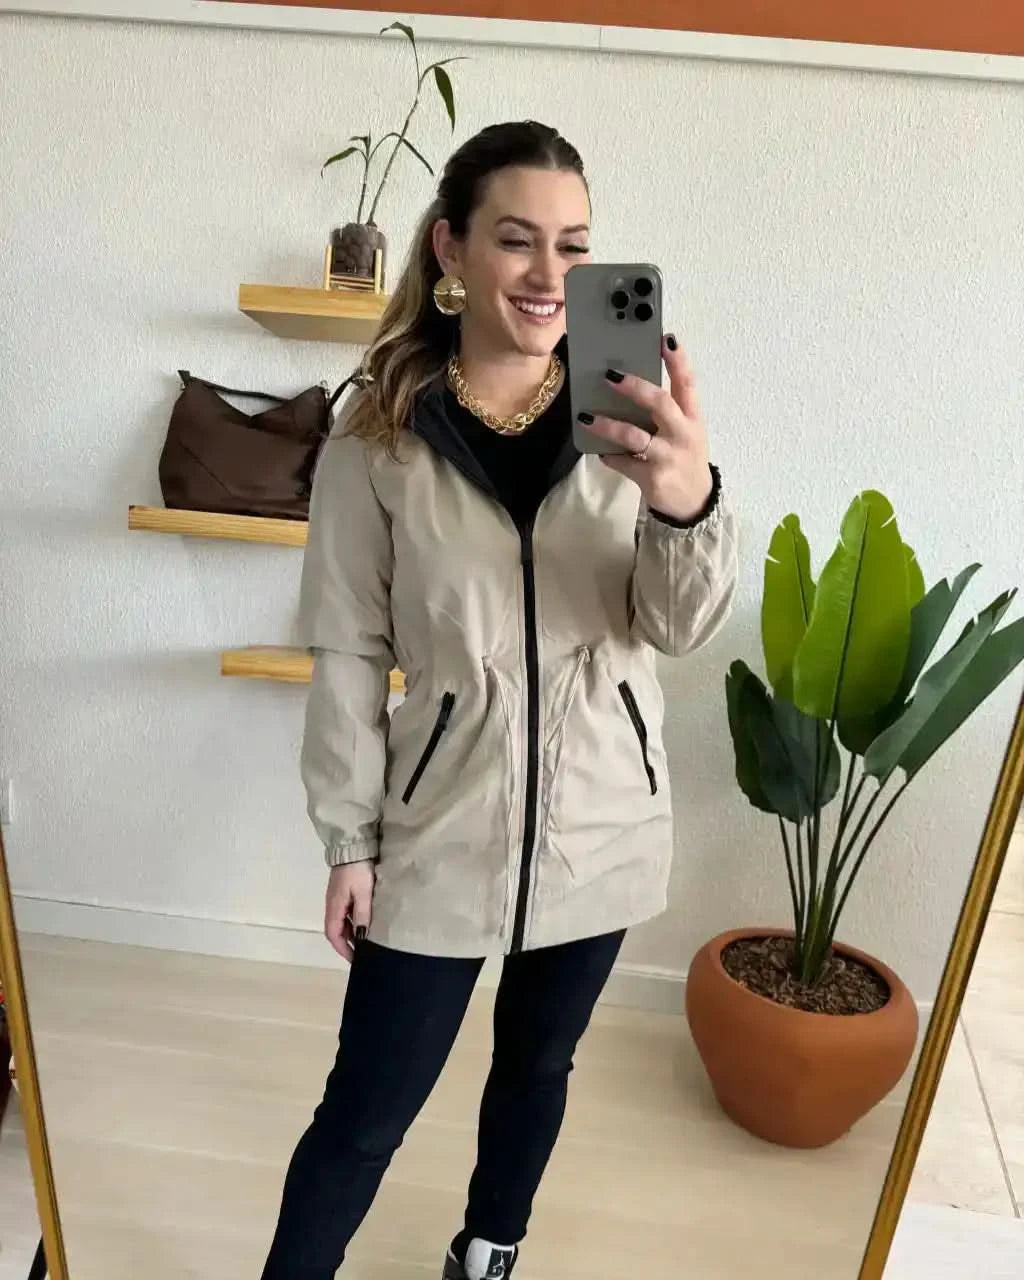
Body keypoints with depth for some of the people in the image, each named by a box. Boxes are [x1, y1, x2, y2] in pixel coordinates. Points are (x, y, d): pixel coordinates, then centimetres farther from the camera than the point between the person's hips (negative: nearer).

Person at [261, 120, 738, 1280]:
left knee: (538, 1064, 23)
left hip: (599, 825, 3)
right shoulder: (377, 438, -8)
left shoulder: (627, 420, -4)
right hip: (442, 830, -2)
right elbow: (348, 654, -4)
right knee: (366, 1110, 9)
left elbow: (680, 627, -12)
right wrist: (350, 838, -3)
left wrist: (691, 504, -33)